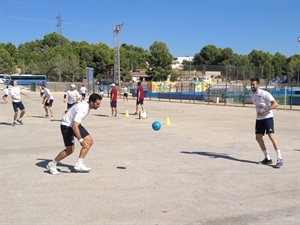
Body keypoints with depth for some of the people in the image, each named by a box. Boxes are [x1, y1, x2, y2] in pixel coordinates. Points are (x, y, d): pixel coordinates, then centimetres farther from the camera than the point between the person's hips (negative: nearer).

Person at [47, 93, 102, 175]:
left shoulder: (87, 104, -4)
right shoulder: (82, 109, -33)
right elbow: (74, 126, -38)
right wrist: (81, 140, -41)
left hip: (75, 124, 9)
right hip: (67, 125, -9)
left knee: (89, 141, -3)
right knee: (70, 149, -9)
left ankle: (79, 164, 2)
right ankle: (52, 165, 10)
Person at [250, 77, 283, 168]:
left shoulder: (265, 94, -13)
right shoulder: (253, 96, 10)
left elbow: (275, 104, -20)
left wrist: (265, 110, -26)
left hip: (268, 117, -8)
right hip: (259, 119, 8)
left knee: (271, 136, -16)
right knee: (258, 137, 3)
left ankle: (280, 159, -12)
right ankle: (267, 158, 15)